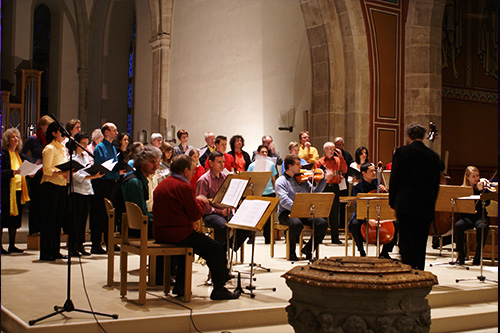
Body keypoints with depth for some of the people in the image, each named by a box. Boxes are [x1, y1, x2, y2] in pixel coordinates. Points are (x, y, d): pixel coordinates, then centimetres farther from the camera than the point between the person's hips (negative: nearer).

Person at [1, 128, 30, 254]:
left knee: (15, 220, 9)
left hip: (18, 190, 7)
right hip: (6, 191, -7)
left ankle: (12, 245, 15)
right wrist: (13, 172, -25)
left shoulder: (18, 154, 16)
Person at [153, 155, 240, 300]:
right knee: (216, 248, 1)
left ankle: (180, 285, 31)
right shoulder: (185, 187, -15)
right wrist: (202, 202, 6)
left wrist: (196, 200, 20)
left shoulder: (161, 185, 12)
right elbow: (195, 215, -13)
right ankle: (219, 289, 6)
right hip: (178, 234, -9)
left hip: (160, 234, 9)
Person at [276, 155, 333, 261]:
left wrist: (325, 179, 9)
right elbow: (284, 200, -17)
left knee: (323, 223, -18)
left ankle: (308, 249, 1)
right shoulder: (281, 181, -2)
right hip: (287, 213, -5)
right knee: (297, 224, -37)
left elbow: (314, 193, 14)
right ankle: (291, 252, -13)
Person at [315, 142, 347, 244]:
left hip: (335, 187, 3)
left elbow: (344, 170, -2)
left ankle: (335, 238, 10)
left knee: (335, 213, 5)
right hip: (324, 188, -3)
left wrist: (341, 157, -6)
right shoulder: (320, 162, 5)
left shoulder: (337, 160, 13)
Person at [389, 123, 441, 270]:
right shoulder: (433, 156, 5)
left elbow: (394, 179, -4)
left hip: (406, 205, -3)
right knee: (421, 244, 12)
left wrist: (392, 202, 6)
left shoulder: (401, 152, -5)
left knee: (406, 243, 1)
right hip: (426, 207, 4)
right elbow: (436, 184, 9)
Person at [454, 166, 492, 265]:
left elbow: (487, 203, -9)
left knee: (482, 227, -35)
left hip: (481, 216, -1)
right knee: (458, 226, -32)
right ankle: (461, 255, -19)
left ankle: (478, 256, -20)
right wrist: (478, 191, -16)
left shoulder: (483, 187, 6)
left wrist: (482, 189, -20)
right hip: (467, 216, 1)